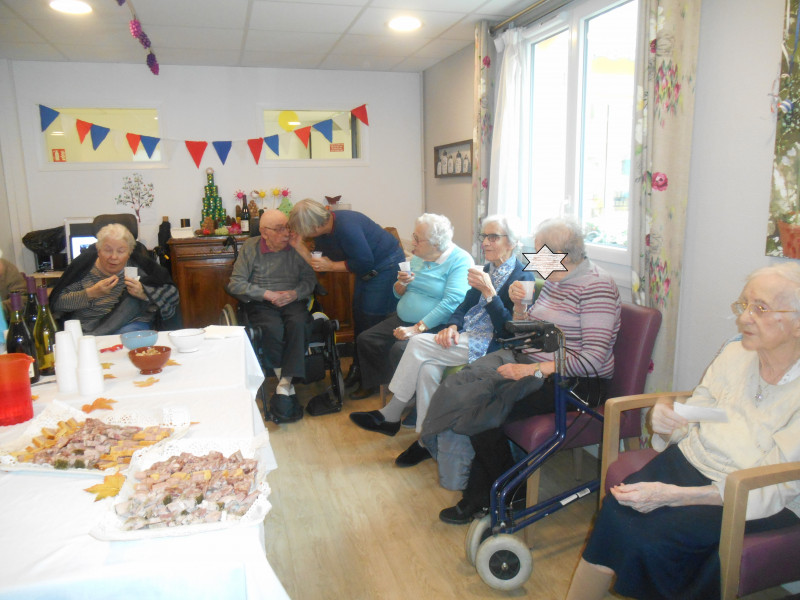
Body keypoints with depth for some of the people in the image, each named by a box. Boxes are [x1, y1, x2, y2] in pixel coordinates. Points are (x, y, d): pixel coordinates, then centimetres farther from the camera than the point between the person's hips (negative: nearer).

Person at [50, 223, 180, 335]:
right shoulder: (84, 265, 3)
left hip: (129, 324, 0)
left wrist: (144, 292, -17)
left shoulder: (139, 265, 2)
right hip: (86, 327, 0)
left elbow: (172, 295, -1)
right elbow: (57, 302, -1)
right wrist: (91, 293, -14)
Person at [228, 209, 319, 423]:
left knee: (299, 324, -33)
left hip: (293, 300, 1)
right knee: (273, 328, -34)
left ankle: (284, 385, -32)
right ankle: (287, 386, -20)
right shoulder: (250, 247, 3)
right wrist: (267, 294, -12)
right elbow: (235, 284, -1)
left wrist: (295, 293, -16)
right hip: (261, 304, -1)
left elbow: (310, 279, 5)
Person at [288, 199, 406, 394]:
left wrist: (331, 266, -20)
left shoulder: (346, 226, -30)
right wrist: (299, 247, -10)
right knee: (359, 318, 10)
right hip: (367, 270, 9)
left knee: (374, 321, -7)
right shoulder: (323, 233, -2)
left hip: (387, 266, -9)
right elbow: (320, 264, 1)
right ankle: (358, 369, 23)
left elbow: (364, 262, -25)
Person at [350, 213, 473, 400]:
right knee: (366, 339, 1)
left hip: (434, 326, -8)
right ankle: (372, 384, 22)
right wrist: (401, 283, -7)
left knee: (400, 349, -29)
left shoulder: (460, 260, -15)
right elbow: (398, 294, 18)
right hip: (403, 320, 8)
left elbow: (452, 302, -25)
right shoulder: (418, 257, 10)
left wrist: (418, 328, -28)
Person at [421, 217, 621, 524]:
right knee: (466, 390, -15)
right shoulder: (554, 280, 13)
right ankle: (479, 494, -3)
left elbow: (593, 359, -21)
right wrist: (518, 305, -1)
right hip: (532, 363, 8)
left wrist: (534, 369, -25)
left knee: (480, 410, -22)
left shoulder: (597, 286, -14)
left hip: (577, 382, -8)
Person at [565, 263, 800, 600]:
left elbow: (770, 490, -20)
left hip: (763, 505, -4)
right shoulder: (735, 354, 3)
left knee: (659, 531, -29)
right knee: (617, 510, -24)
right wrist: (666, 425, -18)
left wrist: (670, 494, -28)